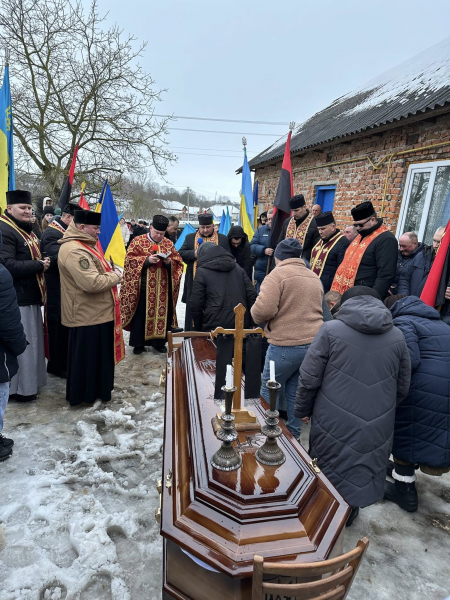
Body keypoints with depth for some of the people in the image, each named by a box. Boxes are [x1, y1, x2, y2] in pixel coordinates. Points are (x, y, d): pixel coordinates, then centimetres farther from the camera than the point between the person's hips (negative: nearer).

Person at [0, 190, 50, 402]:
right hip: (17, 299, -10)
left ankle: (30, 379, 32)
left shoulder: (27, 230, 16)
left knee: (32, 340, 18)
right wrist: (39, 266, -18)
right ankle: (19, 387, 12)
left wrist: (43, 262, 7)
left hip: (30, 296, 10)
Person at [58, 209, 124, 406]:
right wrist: (115, 276, -16)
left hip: (96, 312, 11)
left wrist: (111, 273, 6)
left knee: (98, 355, 22)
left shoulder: (82, 246, 14)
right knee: (87, 357, 5)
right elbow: (92, 283, -32)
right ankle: (83, 394, 22)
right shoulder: (74, 250, -22)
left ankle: (97, 388, 38)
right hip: (88, 315, -11)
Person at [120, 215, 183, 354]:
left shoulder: (169, 244, 8)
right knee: (141, 315, 7)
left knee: (162, 313, 10)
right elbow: (130, 259, -7)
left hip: (163, 288, 3)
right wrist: (147, 260, -20)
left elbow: (178, 262, 7)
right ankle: (138, 343, 21)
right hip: (143, 287, -3)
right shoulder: (138, 241, -1)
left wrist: (169, 262, -14)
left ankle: (159, 342, 25)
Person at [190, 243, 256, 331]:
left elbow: (195, 304, -3)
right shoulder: (237, 267, 15)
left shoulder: (202, 271, 1)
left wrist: (198, 328, 8)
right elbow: (252, 295, 10)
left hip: (214, 326, -4)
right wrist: (251, 323, 14)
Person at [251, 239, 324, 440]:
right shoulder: (314, 278, 15)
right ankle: (293, 434, 28)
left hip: (286, 344, -7)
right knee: (295, 391, 18)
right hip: (314, 342, 7)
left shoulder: (277, 274, -8)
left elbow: (263, 310, -19)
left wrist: (255, 314, 2)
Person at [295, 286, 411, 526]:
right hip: (377, 426, 3)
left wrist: (302, 409, 6)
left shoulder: (331, 329, -11)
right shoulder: (397, 337, 1)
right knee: (362, 470, 24)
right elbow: (402, 388, 9)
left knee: (327, 471, 20)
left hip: (334, 422, -2)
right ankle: (349, 510, 44)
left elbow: (309, 378, -10)